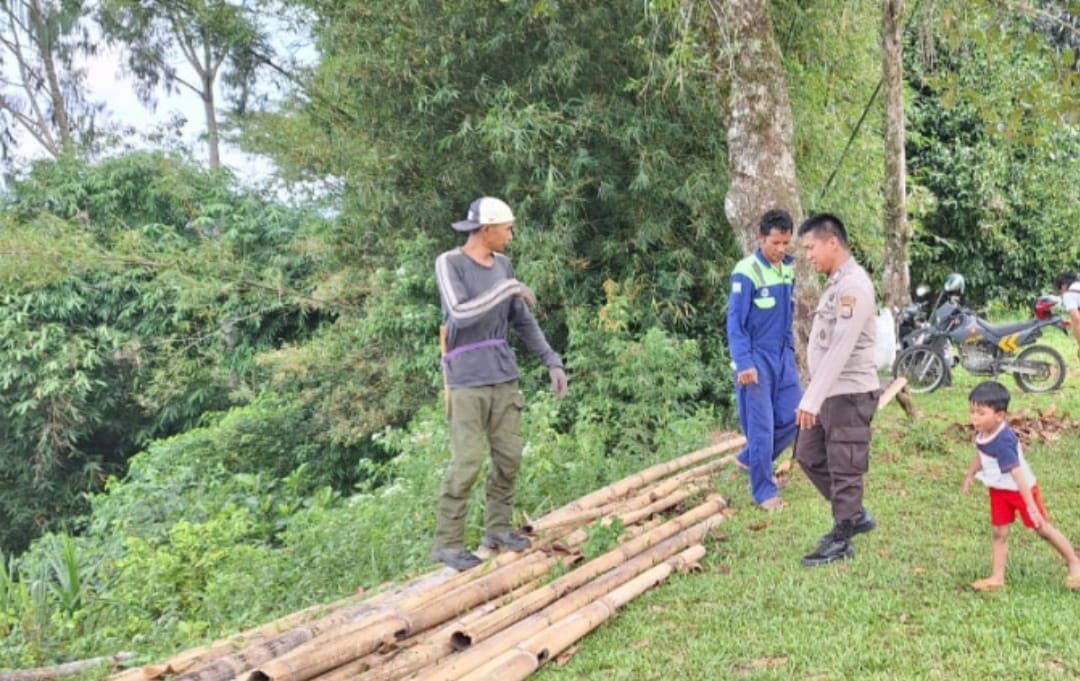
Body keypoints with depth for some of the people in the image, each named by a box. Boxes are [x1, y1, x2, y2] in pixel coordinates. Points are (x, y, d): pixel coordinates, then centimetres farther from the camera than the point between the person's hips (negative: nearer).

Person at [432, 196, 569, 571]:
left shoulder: (502, 265, 10)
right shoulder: (449, 263, -7)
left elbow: (523, 322, 15)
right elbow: (461, 314, -20)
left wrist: (552, 361, 10)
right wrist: (508, 289, -16)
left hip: (504, 377, 6)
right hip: (467, 380, -6)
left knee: (509, 457, 6)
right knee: (467, 462, -8)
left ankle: (497, 529, 21)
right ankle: (447, 543, 2)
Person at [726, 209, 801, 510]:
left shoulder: (789, 268, 6)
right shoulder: (746, 272, -16)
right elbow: (735, 323, -16)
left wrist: (790, 348, 18)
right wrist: (744, 364, -23)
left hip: (783, 355, 7)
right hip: (756, 357, -7)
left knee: (793, 417, 8)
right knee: (761, 425, -4)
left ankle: (751, 459, 30)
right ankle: (764, 492, 7)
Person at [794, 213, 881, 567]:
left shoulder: (853, 285, -19)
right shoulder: (836, 283, 12)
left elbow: (841, 349, -25)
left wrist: (811, 399, -27)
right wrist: (813, 395, 18)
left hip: (850, 393, -10)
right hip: (829, 391, 10)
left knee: (843, 468, 0)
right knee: (809, 455, 17)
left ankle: (840, 541, 12)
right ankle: (856, 515, 30)